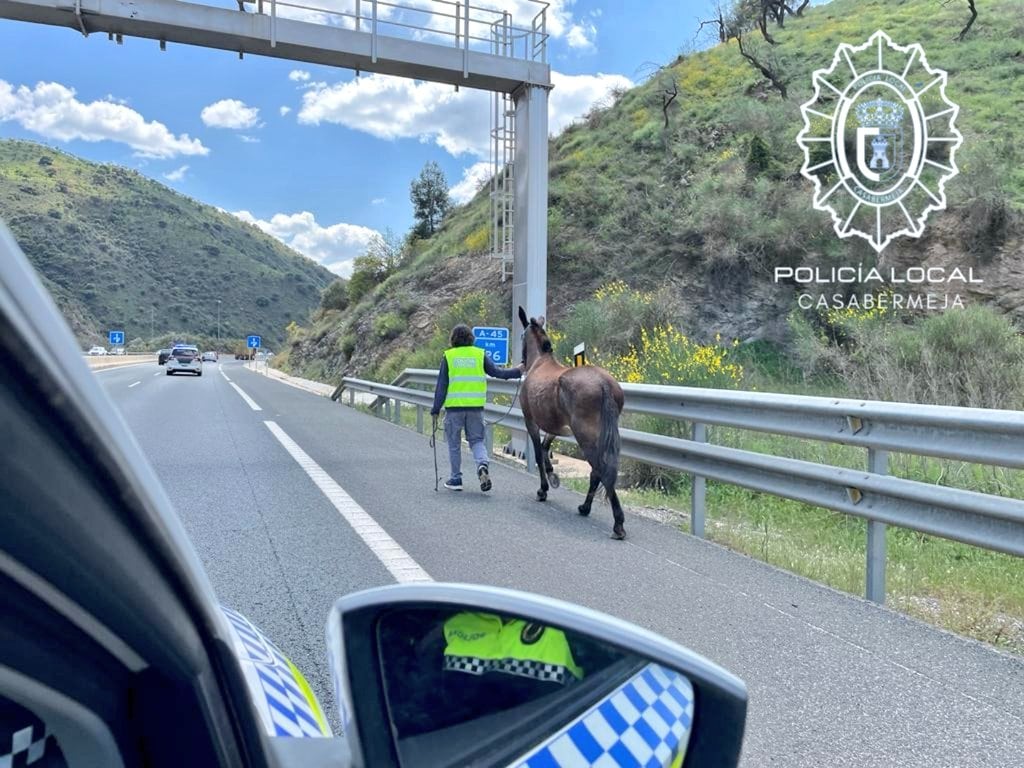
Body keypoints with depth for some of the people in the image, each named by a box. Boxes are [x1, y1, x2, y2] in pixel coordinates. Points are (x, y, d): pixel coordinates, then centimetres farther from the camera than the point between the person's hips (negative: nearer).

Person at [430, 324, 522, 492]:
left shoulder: (448, 356, -1)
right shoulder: (480, 354, 2)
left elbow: (442, 385, -2)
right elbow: (497, 372, 2)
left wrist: (436, 409, 1)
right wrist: (518, 371, 15)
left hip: (454, 407, -1)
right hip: (476, 406, 1)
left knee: (454, 444, 11)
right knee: (476, 440, 13)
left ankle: (456, 479, 15)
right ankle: (482, 465, -15)